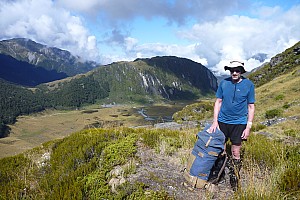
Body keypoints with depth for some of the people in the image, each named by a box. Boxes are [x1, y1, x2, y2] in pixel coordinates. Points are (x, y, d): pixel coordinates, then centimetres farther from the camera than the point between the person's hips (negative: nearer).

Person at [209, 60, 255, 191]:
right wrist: (215, 121, -2)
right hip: (222, 121, 2)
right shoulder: (224, 83, 0)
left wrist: (248, 127, -6)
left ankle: (235, 180, 24)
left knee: (235, 154, 5)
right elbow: (218, 102, 5)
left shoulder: (248, 85, -5)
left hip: (239, 123, -2)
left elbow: (251, 107, -1)